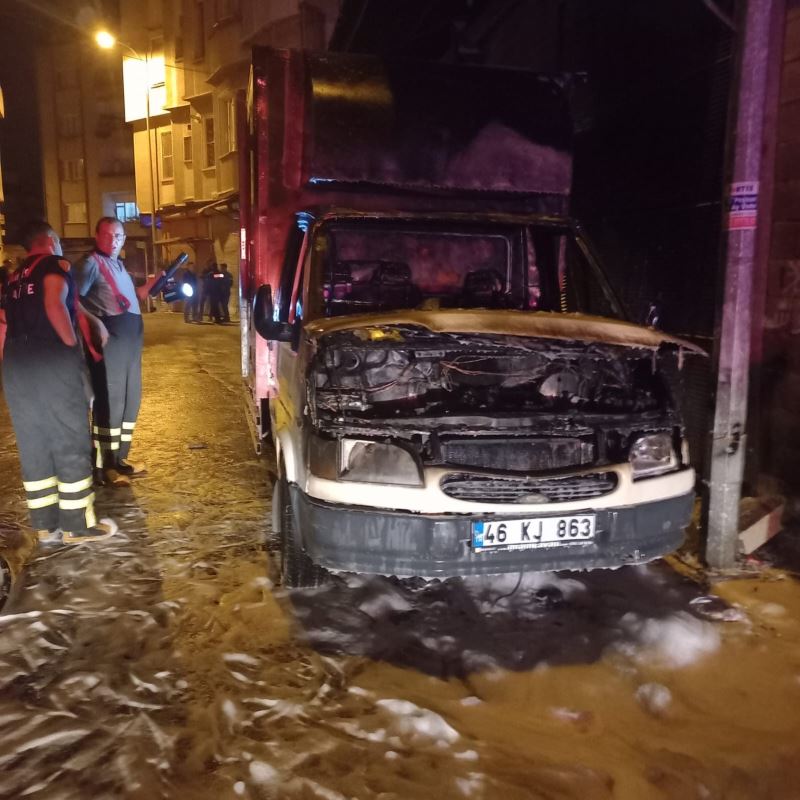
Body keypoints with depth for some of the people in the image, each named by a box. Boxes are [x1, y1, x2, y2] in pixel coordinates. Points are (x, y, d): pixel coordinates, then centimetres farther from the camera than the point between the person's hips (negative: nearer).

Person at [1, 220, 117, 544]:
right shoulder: (55, 264, 0)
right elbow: (54, 305, -19)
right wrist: (73, 343, -10)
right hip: (53, 358, -7)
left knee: (33, 444, 10)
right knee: (70, 442, 0)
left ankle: (46, 525, 17)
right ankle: (78, 524, 4)